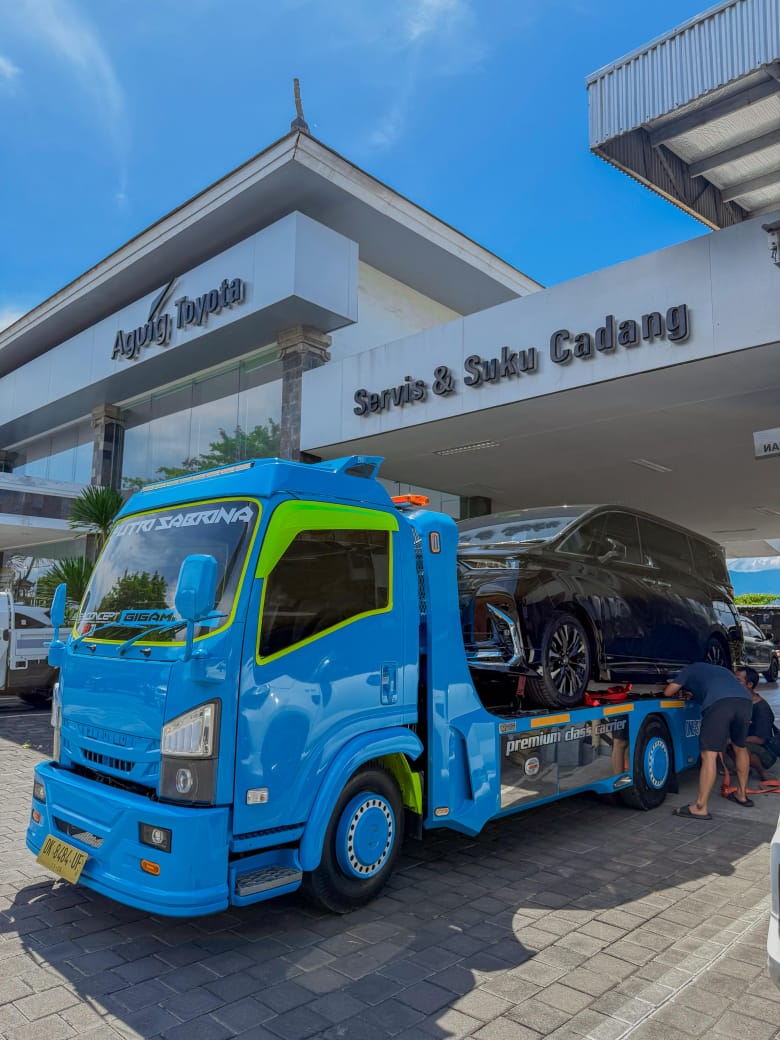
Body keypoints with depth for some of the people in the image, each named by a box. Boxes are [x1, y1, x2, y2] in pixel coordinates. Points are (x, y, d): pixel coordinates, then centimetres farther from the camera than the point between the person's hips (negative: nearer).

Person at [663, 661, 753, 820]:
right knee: (740, 748, 28)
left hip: (719, 702, -6)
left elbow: (668, 692, 23)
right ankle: (742, 795, 42)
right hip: (745, 700, 6)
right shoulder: (720, 670, 44)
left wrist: (678, 693, 45)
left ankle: (701, 808, -4)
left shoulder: (690, 670, 28)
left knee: (709, 754, -5)